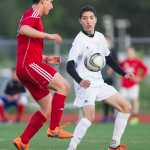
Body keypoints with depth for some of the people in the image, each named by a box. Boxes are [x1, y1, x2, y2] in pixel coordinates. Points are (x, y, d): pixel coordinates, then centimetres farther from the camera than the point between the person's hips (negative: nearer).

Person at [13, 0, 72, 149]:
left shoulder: (31, 15, 28)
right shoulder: (34, 13, -3)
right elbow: (23, 30, -26)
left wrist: (46, 59, 21)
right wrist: (48, 36, -21)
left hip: (23, 69, 10)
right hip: (30, 63, -10)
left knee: (47, 108, 8)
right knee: (63, 86, -17)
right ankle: (54, 129, -19)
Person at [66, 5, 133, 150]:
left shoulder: (100, 37, 9)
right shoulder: (79, 40, -14)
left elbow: (108, 59, 24)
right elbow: (70, 66, -21)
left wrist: (123, 73, 19)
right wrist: (80, 81, -38)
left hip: (99, 83, 8)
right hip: (85, 84, -8)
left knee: (126, 107, 8)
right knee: (90, 116, -28)